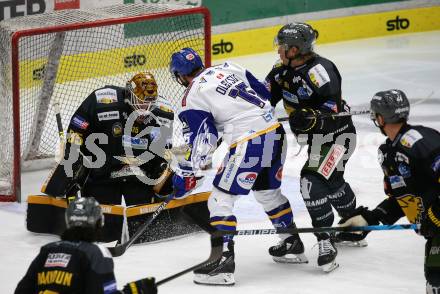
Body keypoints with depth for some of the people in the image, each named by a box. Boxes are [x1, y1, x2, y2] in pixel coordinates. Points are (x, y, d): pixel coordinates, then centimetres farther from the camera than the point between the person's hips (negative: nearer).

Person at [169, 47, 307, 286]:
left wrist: (186, 174, -2)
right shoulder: (228, 68, 15)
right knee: (269, 192, 28)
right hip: (275, 132, 8)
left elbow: (201, 140, -7)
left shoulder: (193, 96, -3)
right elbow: (264, 94, 19)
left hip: (248, 145, -8)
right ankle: (294, 245, 41)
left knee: (220, 200, -1)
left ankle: (225, 261, -9)